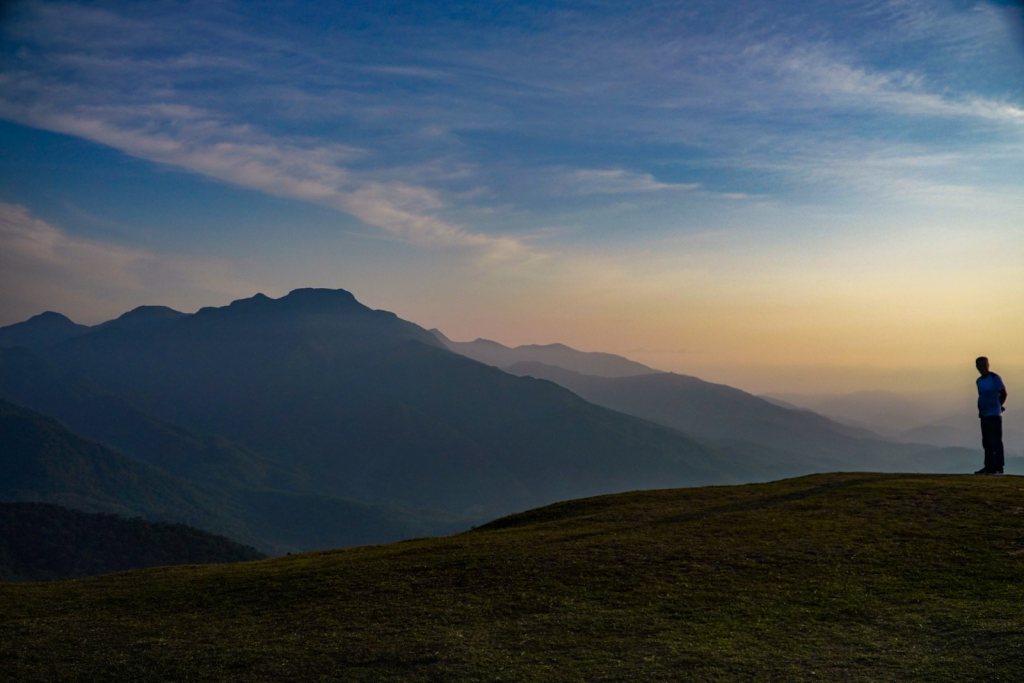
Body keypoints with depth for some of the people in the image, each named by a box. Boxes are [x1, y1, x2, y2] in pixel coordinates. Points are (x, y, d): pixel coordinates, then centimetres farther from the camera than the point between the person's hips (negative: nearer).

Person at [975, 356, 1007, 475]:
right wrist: (981, 409, 8)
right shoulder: (979, 381, 14)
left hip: (994, 415, -8)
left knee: (996, 441, -7)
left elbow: (1003, 393, -4)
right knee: (986, 442, 10)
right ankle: (989, 467, 15)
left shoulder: (995, 378, -7)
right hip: (984, 415, 8)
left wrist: (998, 406, 6)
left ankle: (998, 467, -7)